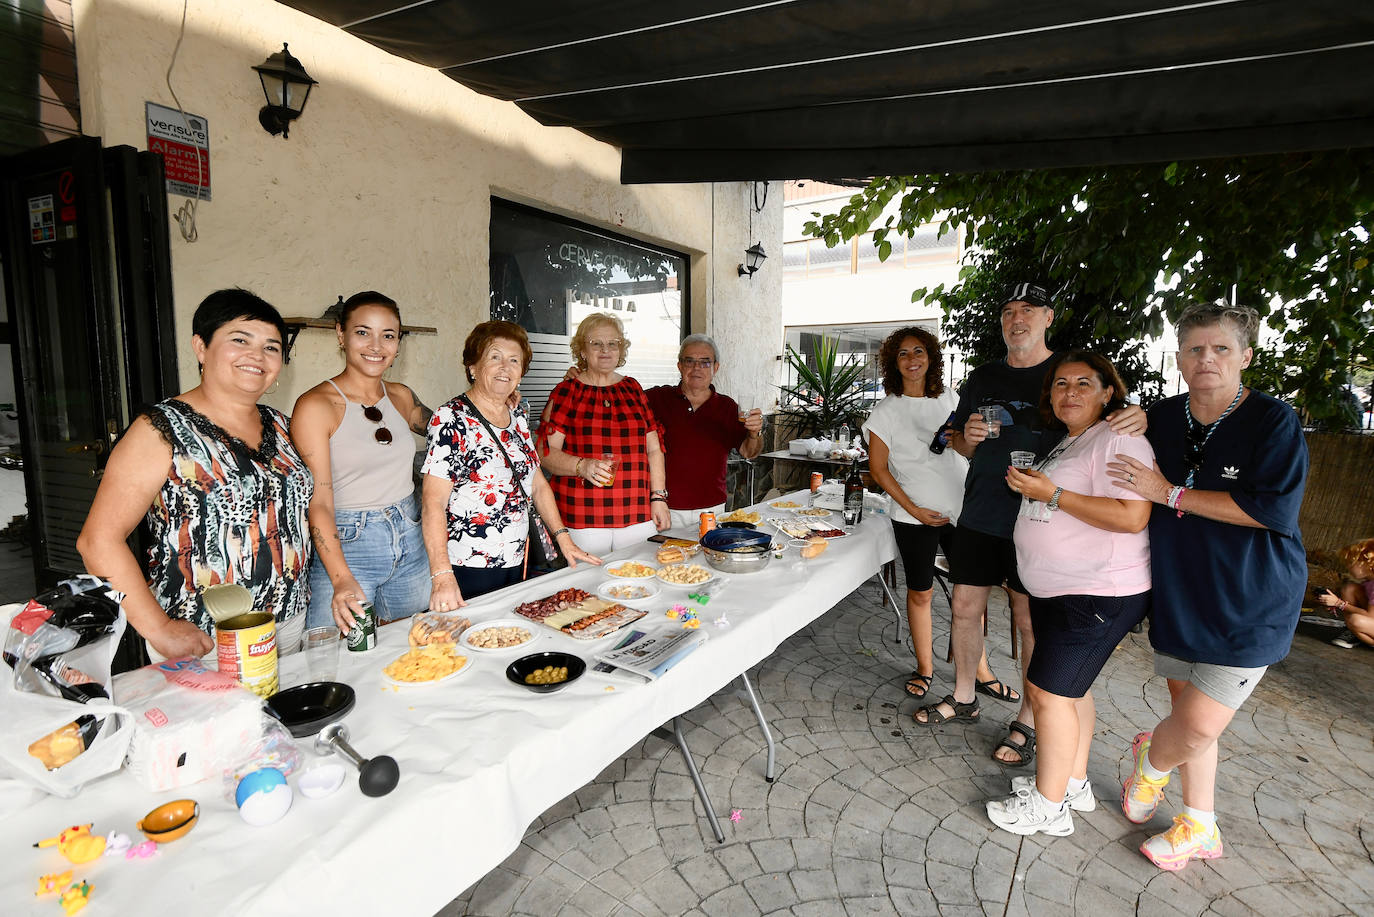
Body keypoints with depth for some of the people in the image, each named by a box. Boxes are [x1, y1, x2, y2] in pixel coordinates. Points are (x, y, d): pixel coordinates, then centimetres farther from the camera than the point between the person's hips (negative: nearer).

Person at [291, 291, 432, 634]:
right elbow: (318, 502, -16)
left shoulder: (401, 397, 5)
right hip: (346, 546, -5)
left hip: (411, 545, 5)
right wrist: (342, 580, -28)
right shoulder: (315, 405, -11)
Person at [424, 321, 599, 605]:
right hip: (467, 569, -6)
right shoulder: (451, 419, -13)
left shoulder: (518, 416, 9)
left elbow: (537, 484, 15)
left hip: (516, 562, 7)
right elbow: (432, 503, -19)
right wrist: (442, 576, -27)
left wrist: (564, 538, 6)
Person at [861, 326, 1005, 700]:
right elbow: (878, 467, -5)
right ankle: (924, 667, 24)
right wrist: (915, 510, -9)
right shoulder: (888, 410, -4)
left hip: (961, 509, 3)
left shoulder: (949, 400, 7)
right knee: (920, 592, 7)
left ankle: (980, 669, 22)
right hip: (916, 516, -3)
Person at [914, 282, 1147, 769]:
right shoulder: (984, 377, 10)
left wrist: (1138, 418, -23)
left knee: (1031, 620, 4)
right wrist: (968, 437, -7)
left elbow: (1110, 430, -1)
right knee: (966, 608, 10)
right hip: (981, 515, 4)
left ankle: (1028, 721, 22)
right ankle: (965, 697, 30)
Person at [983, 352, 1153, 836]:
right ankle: (1074, 782, 34)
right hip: (1057, 589, 10)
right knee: (1069, 686, 18)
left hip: (1099, 593, -10)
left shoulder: (1118, 441, -15)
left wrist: (1052, 494, -23)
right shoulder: (1067, 442, 14)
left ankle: (1048, 806, 11)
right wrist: (1027, 485, 12)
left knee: (1049, 690, -4)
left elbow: (1131, 517, -26)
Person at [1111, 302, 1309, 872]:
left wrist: (1170, 494, -21)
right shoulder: (1161, 418, 4)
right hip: (1178, 592, 5)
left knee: (1201, 724, -7)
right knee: (1186, 709, 13)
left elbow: (1275, 508, -22)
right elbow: (1138, 501, 22)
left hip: (1251, 602, -4)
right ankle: (1199, 827, 32)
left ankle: (1150, 760, 27)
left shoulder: (1273, 421, -10)